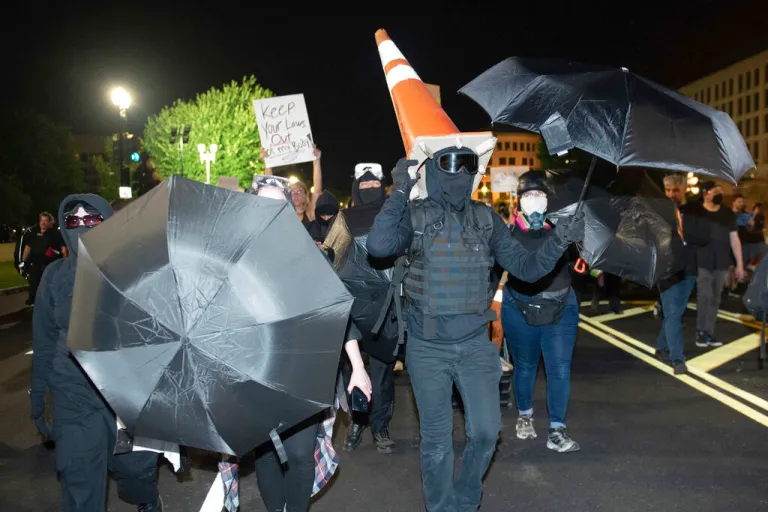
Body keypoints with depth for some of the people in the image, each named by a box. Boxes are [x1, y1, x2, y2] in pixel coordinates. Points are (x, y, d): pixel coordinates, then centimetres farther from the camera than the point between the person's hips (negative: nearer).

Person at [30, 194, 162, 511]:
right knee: (78, 479, 3)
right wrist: (38, 397, 11)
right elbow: (44, 341, 10)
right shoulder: (55, 275, 4)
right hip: (74, 398, 2)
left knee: (136, 468, 8)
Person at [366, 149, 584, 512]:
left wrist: (559, 240, -16)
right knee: (436, 440, 9)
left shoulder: (486, 219, 1)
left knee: (485, 431, 8)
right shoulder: (414, 216, -9)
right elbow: (377, 246, -27)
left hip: (476, 344, 3)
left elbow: (526, 268, -1)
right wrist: (399, 192, -26)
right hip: (428, 349, -2)